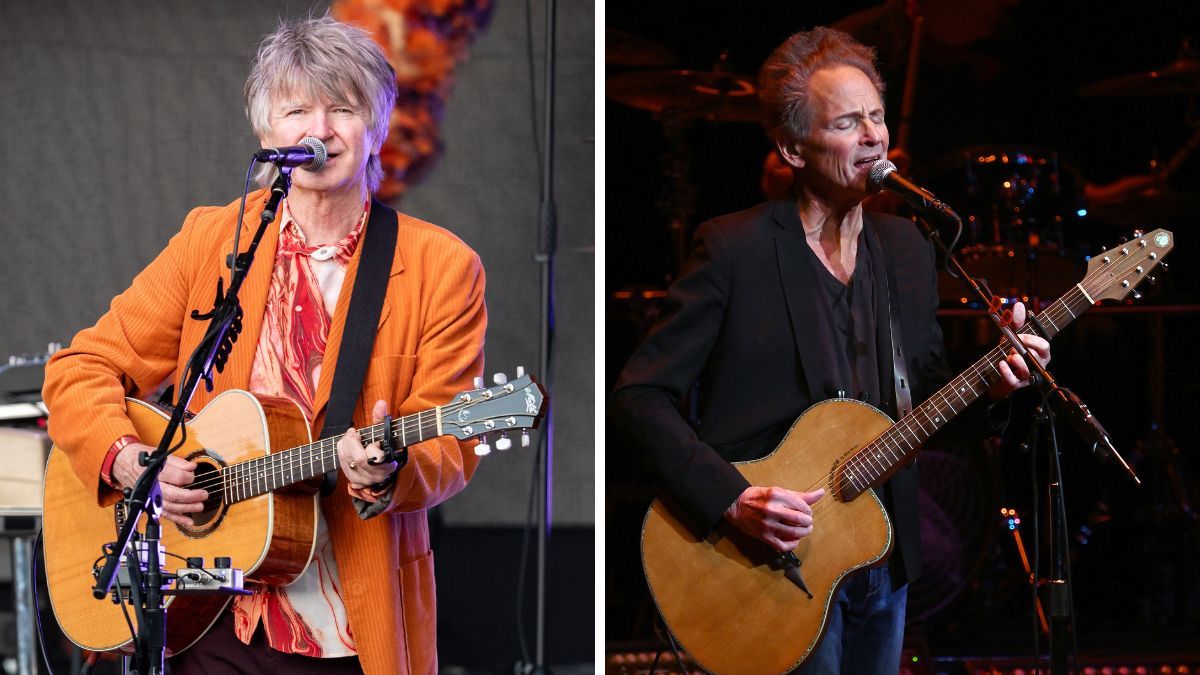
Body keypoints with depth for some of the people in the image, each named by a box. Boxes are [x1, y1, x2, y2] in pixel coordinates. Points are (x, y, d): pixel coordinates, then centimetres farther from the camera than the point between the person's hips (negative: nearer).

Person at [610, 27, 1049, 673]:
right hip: (778, 569, -6)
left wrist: (991, 386, -7)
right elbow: (638, 397, -13)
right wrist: (734, 501, -23)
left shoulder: (906, 248, 8)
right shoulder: (734, 248, -11)